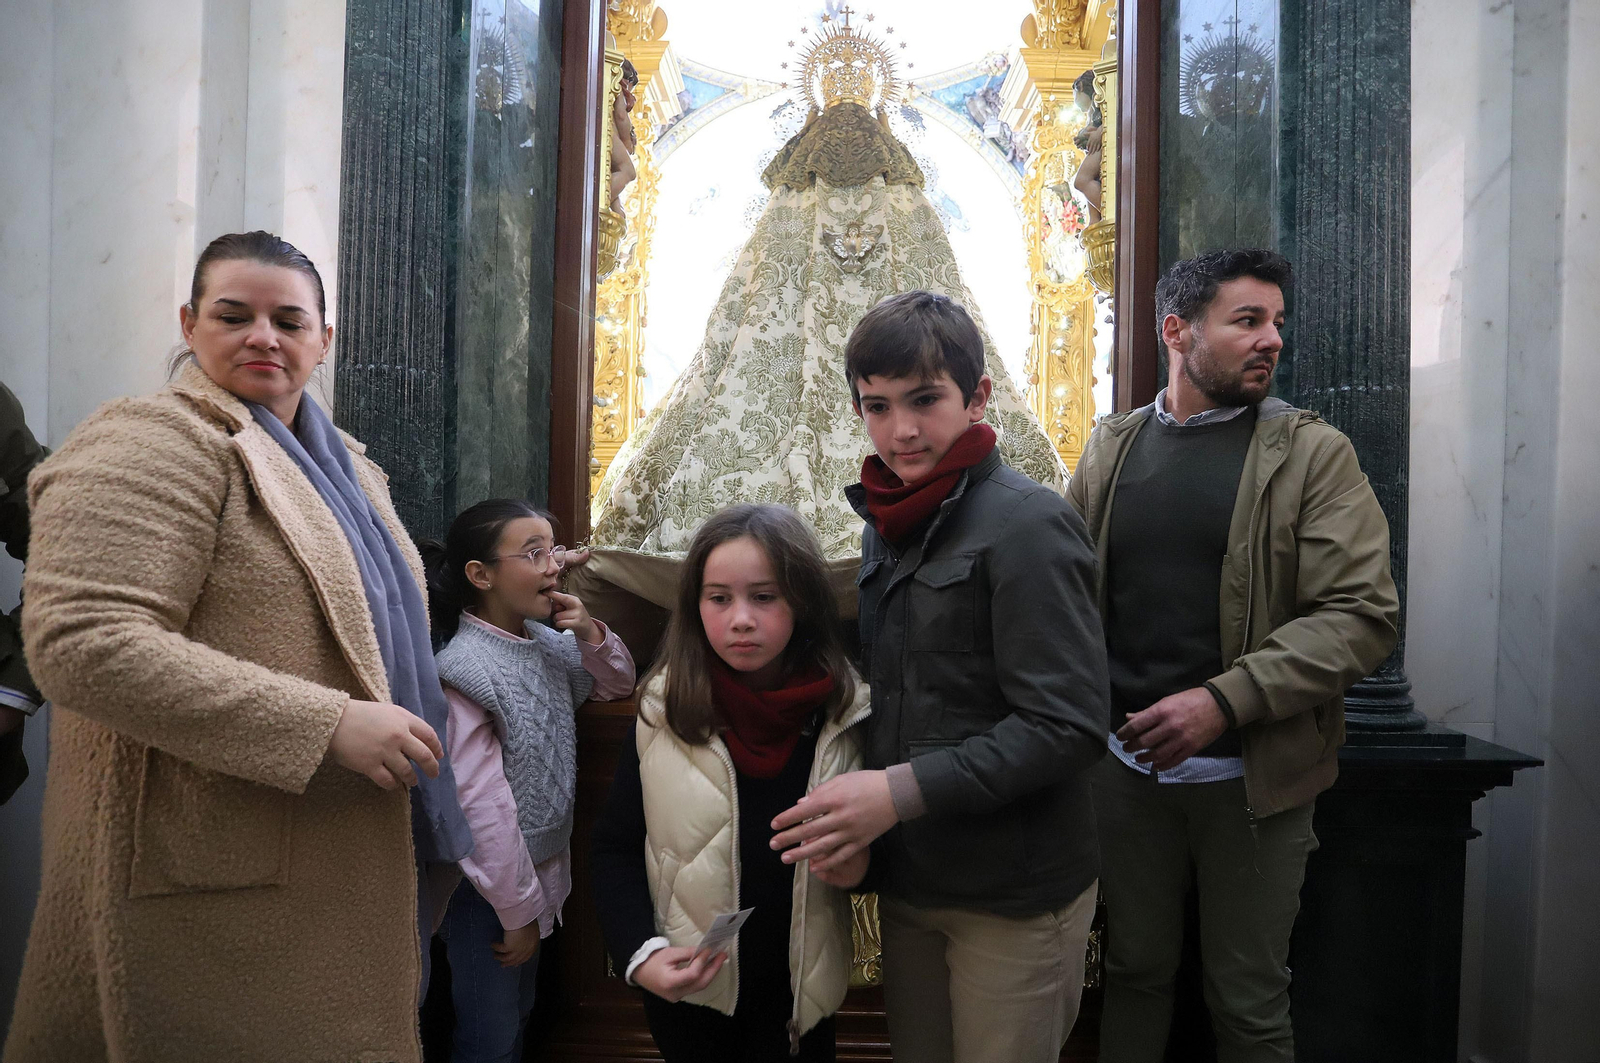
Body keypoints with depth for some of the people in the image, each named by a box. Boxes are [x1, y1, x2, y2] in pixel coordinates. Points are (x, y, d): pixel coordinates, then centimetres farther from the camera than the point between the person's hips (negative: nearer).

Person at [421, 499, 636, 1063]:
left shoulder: (549, 644, 0)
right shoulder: (466, 669, -23)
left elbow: (617, 685, 16)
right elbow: (482, 806, -25)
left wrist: (592, 635, -6)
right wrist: (517, 910, -20)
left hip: (544, 869, 7)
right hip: (488, 890, -7)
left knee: (519, 1016, 24)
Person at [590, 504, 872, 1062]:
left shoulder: (844, 715, -10)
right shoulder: (664, 716, -12)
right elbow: (616, 848, -4)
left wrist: (860, 866, -18)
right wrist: (639, 953, -16)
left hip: (798, 994, 0)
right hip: (687, 993, 0)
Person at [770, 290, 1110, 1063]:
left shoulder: (1025, 523, -16)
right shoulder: (887, 525, 8)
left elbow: (1066, 724, -21)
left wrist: (904, 791, -24)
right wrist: (855, 812, 2)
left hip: (1013, 894, -7)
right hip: (907, 880, 7)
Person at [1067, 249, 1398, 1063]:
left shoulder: (1313, 453, -4)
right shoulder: (1110, 447, 6)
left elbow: (1363, 613, -11)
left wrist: (1225, 701, -20)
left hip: (1252, 776, -2)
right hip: (1125, 764, 2)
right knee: (1134, 973, 17)